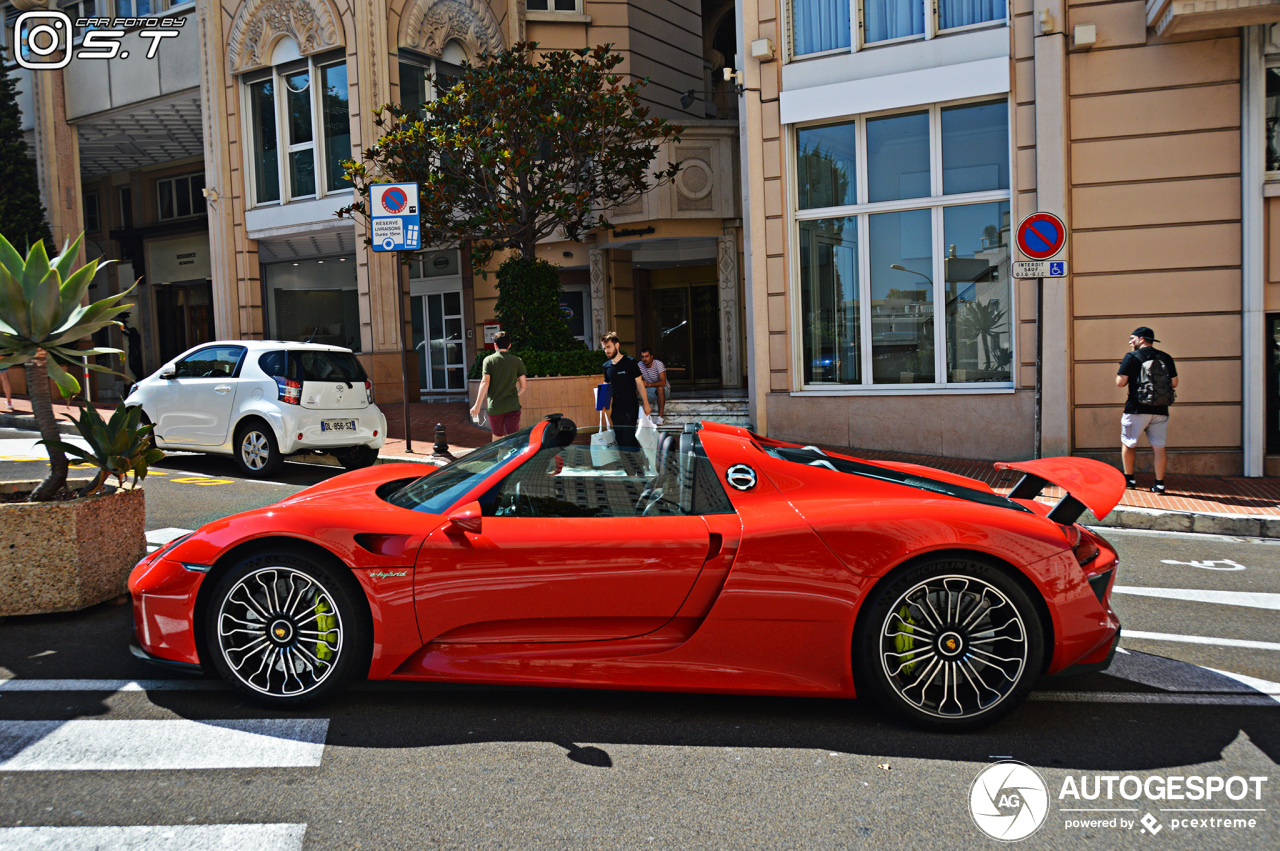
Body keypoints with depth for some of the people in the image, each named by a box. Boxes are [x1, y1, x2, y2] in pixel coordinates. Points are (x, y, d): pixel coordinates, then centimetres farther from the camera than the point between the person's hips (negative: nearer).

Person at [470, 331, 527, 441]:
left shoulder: (489, 360, -1)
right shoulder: (517, 361, 3)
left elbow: (485, 383, -9)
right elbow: (523, 384, 4)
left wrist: (477, 405, -7)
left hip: (494, 407, 0)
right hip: (513, 407, 0)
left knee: (497, 437, 17)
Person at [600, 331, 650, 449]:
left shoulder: (630, 362, -5)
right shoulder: (606, 366, 9)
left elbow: (639, 383, -3)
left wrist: (646, 404, -6)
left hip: (630, 407, -5)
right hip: (616, 409, 5)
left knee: (628, 440, -11)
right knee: (620, 441, 9)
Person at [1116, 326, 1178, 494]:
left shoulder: (1131, 357, -5)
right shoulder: (1166, 358, 8)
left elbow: (1120, 382, -9)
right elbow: (1174, 383, 9)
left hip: (1137, 409, -4)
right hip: (1160, 410, 4)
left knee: (1128, 444, 12)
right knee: (1159, 447, 7)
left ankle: (1129, 478, 16)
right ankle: (1159, 483, 6)